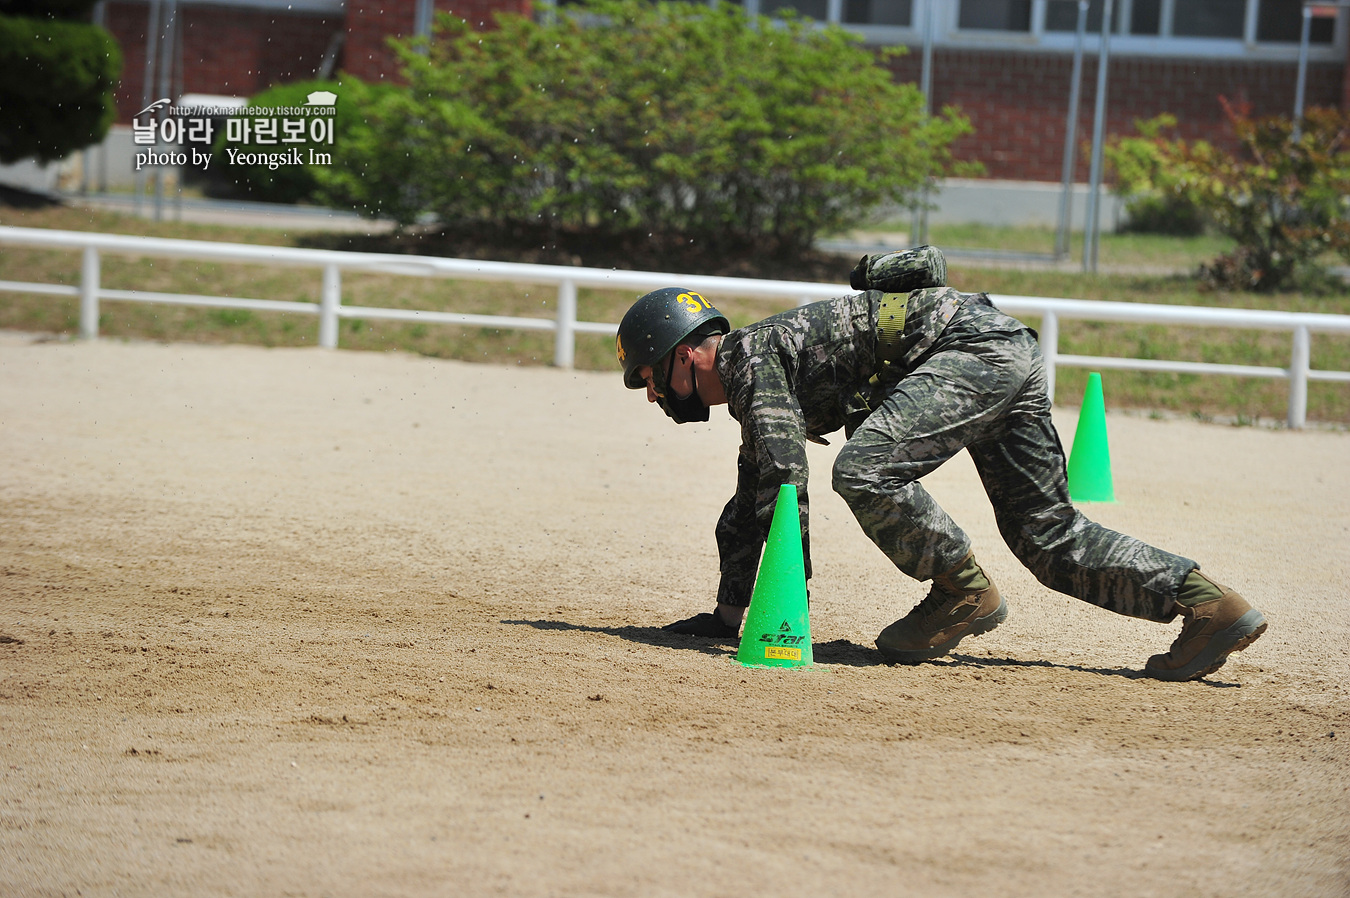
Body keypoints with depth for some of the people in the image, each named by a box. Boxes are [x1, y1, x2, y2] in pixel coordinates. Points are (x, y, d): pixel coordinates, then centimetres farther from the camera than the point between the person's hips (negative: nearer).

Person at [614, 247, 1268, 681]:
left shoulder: (748, 357, -7)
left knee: (863, 469, -24)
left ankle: (964, 591, -10)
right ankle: (1207, 602, -1)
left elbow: (785, 480, -18)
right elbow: (750, 509, 33)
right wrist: (728, 616, 32)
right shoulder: (756, 388, 22)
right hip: (1013, 359, 10)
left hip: (972, 343, -10)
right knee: (1046, 536, 6)